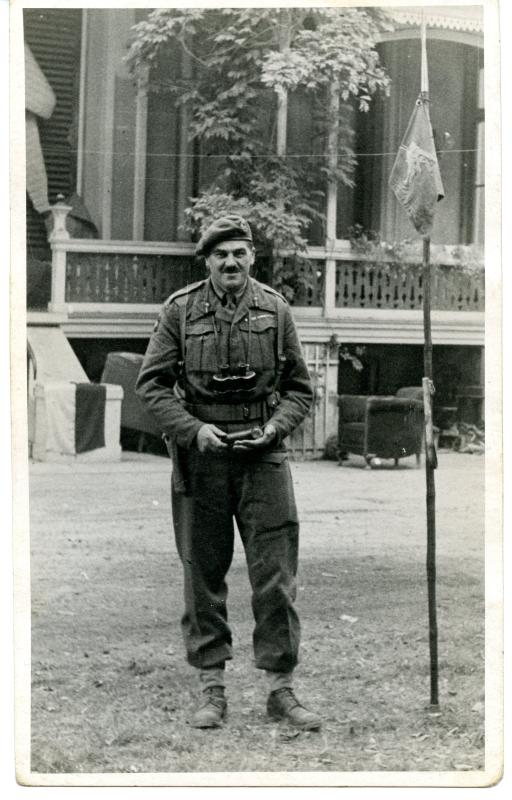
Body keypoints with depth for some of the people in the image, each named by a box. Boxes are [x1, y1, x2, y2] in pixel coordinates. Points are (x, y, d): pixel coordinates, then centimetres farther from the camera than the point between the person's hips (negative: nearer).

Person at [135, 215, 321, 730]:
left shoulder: (274, 309, 5)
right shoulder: (180, 310, 1)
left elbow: (299, 387, 10)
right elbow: (151, 383, 0)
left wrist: (274, 427, -7)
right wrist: (194, 430, -11)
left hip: (263, 454, 1)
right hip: (200, 454, 0)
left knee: (275, 575, -2)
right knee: (203, 574, 6)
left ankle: (280, 688, 7)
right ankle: (211, 689, 16)